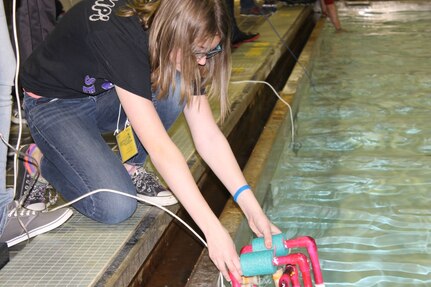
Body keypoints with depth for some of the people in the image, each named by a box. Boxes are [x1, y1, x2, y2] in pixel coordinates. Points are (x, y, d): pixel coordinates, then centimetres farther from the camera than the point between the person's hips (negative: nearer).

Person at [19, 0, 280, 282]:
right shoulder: (118, 36, -37)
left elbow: (208, 134, -14)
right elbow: (158, 145, -40)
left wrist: (251, 207, -23)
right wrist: (213, 229, -40)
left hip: (103, 96, 6)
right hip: (53, 105, -6)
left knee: (175, 87, -22)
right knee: (116, 207, -23)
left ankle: (127, 166, -1)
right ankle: (44, 159, 3)